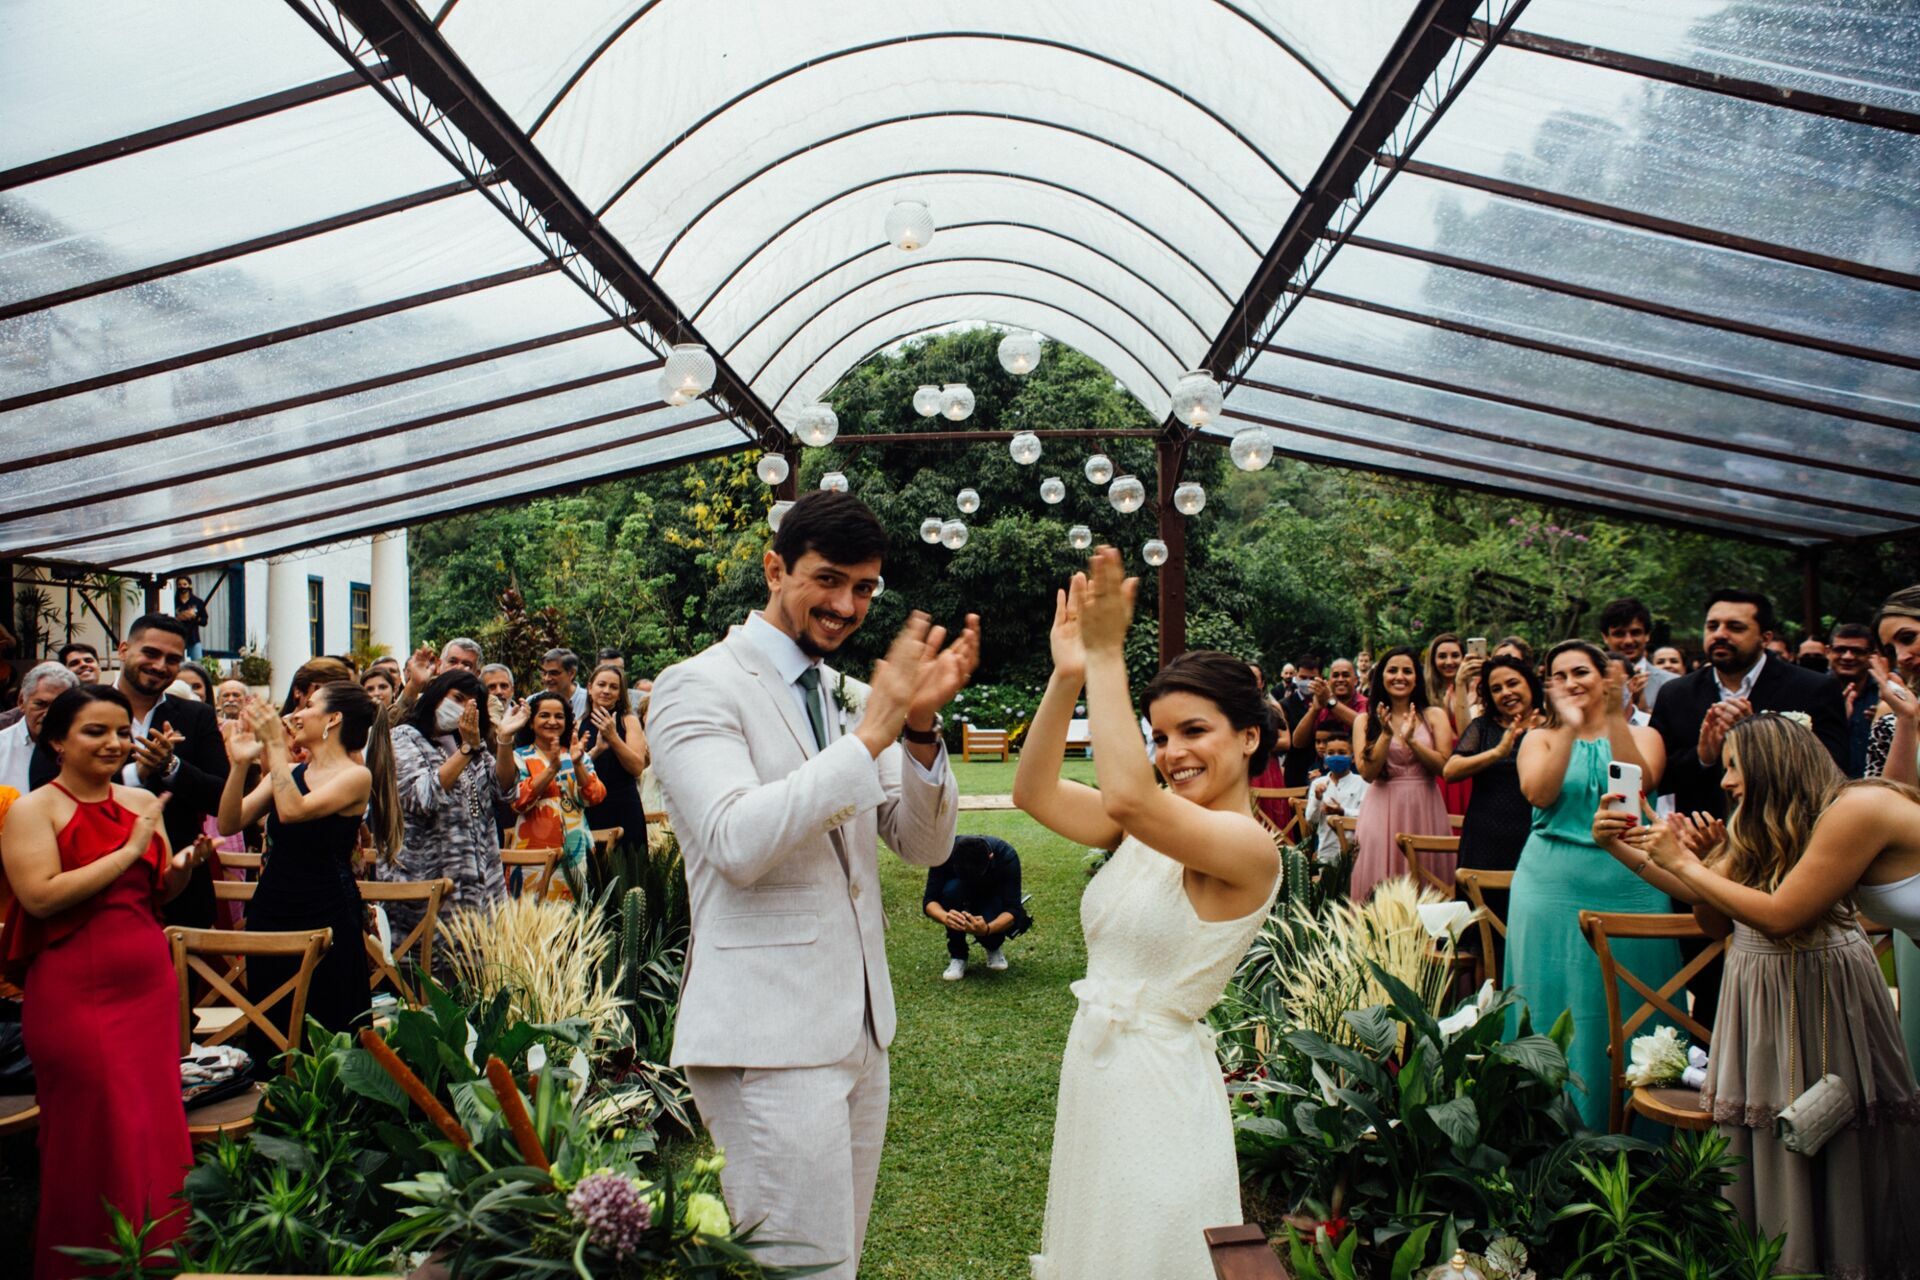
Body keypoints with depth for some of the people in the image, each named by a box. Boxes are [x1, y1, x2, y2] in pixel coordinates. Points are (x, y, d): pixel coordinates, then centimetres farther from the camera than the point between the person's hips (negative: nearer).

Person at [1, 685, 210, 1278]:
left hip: (149, 984, 5)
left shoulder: (142, 802, 9)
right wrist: (129, 850, -17)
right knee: (93, 1137, 3)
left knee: (155, 1123, 8)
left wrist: (183, 866, -5)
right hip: (75, 993, -5)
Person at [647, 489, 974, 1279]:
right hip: (768, 1040, -7)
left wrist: (919, 727, -11)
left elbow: (924, 845, 6)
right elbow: (737, 842, -25)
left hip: (859, 1029, 8)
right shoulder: (697, 687, -9)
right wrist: (871, 735, -24)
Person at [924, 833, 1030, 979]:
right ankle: (957, 955, -14)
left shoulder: (1007, 857, -31)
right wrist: (945, 917, -52)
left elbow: (1012, 909, -34)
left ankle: (994, 947, 3)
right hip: (961, 905, 1)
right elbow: (929, 900, -29)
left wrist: (987, 929, -54)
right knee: (952, 888, -33)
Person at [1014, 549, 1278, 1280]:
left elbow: (1127, 795, -35)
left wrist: (1108, 654, -31)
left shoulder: (1251, 847, -19)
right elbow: (1034, 793, -6)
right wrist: (1068, 674, -15)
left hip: (1157, 1076, -7)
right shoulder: (1147, 827, 4)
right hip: (1092, 1062, 8)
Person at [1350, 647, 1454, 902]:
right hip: (1383, 811, 0)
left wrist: (1411, 740, -15)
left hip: (1424, 809, 1)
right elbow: (1367, 772, -3)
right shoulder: (1365, 720, 6)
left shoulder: (1434, 716, 7)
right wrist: (1386, 735, -13)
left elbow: (1444, 766, -4)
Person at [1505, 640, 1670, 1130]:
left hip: (1628, 888, 0)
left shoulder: (1642, 736, 8)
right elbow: (1538, 794, -13)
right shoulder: (1541, 739, 8)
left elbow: (1640, 785, -14)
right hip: (1553, 891, 0)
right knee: (1557, 1007, 4)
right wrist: (1569, 727, -16)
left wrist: (1616, 718, -20)